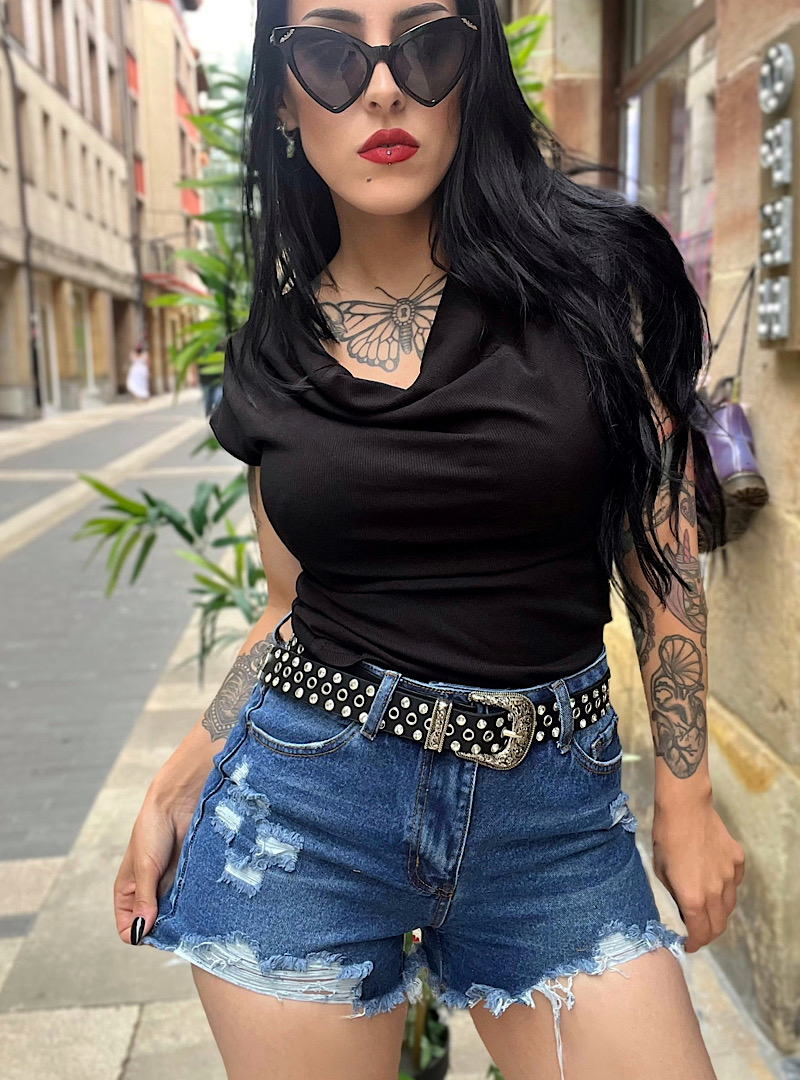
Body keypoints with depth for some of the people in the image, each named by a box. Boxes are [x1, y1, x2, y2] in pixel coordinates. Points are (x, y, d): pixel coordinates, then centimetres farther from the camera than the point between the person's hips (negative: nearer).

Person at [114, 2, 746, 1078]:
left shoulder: (593, 272, -3)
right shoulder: (279, 346, 3)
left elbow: (662, 551, 0)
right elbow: (294, 605, 10)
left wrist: (685, 798, 2)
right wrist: (177, 785, 9)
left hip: (555, 810, 0)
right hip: (306, 799, 2)